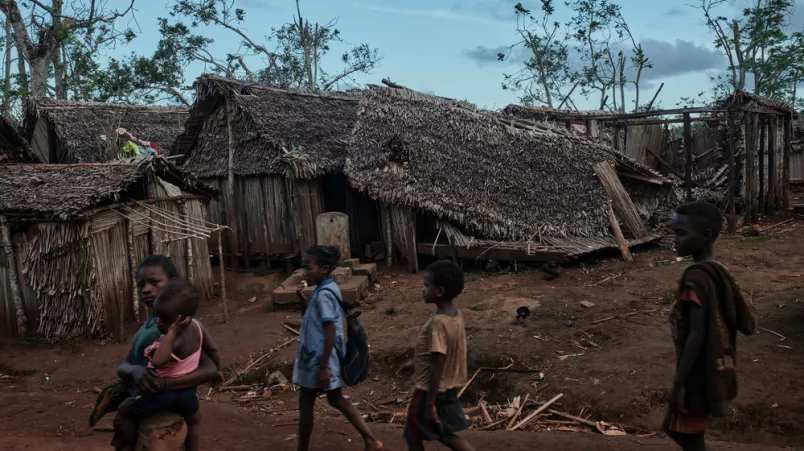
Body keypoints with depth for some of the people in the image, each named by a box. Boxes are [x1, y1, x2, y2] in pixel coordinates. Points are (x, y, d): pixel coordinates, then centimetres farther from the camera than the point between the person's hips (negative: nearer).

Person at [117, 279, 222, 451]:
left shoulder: (175, 341, -33)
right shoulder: (197, 326, -12)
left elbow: (158, 362, -51)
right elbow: (213, 350, 2)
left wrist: (171, 333, -44)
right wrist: (217, 369, 19)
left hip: (162, 392, -6)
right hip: (187, 390, 6)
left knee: (124, 410, 21)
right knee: (194, 420, 34)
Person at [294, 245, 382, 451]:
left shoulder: (323, 294, -22)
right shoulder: (329, 288, 6)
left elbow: (330, 333, -25)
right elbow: (311, 317, 19)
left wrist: (323, 367, -23)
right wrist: (302, 298, 2)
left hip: (318, 359, -10)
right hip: (328, 357, 10)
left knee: (306, 402, 8)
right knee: (336, 399, 18)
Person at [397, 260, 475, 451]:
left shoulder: (438, 322, -28)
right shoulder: (456, 314, 0)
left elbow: (437, 367, -27)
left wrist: (430, 404, -22)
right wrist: (415, 363, 24)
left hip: (432, 390, -8)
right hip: (449, 387, 8)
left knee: (414, 435, 13)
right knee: (442, 433, 23)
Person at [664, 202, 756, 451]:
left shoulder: (695, 277, -22)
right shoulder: (718, 273, 4)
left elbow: (696, 334, -25)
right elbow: (747, 323, 9)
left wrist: (679, 382, -21)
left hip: (698, 376, -9)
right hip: (712, 371, 9)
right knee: (675, 428, 23)